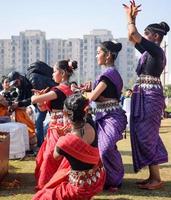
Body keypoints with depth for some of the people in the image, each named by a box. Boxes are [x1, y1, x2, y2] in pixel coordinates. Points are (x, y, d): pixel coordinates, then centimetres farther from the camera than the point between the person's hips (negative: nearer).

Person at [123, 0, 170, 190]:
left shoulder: (155, 50, -10)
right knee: (144, 135, 9)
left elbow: (133, 35, -14)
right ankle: (152, 176, 15)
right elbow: (133, 37, 26)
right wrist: (131, 18, 23)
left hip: (149, 96, -10)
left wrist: (131, 18, 1)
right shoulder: (151, 51, 17)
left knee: (146, 135, -8)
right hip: (145, 96, 10)